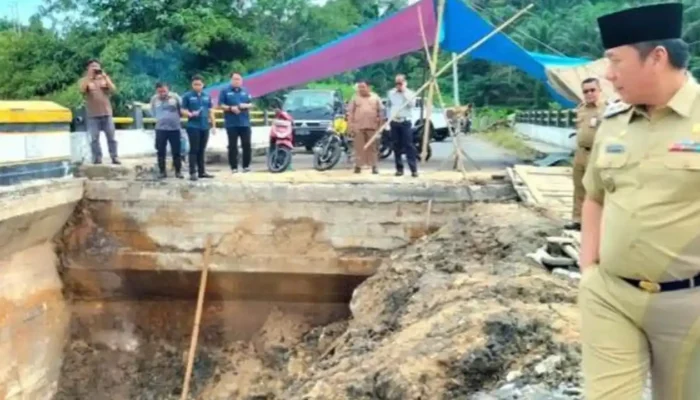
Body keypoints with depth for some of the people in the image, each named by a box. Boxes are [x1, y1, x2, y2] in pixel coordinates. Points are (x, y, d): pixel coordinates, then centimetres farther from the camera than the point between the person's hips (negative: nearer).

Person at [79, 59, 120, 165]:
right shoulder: (84, 80, 6)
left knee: (111, 137, 2)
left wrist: (105, 77, -8)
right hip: (93, 115, -2)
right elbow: (82, 90, -15)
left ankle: (114, 157, 6)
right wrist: (89, 76, -15)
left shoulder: (105, 78, 12)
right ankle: (97, 158, 3)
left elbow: (113, 90, -3)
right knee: (94, 138, -2)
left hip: (107, 113, 2)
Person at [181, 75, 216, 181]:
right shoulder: (187, 96, 0)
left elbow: (210, 111, 15)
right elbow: (183, 110, -2)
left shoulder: (207, 96, 12)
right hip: (193, 127, -4)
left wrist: (213, 125, 11)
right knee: (194, 150, -6)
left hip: (205, 127, 4)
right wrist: (191, 114, -22)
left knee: (201, 150, 10)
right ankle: (192, 173, -4)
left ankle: (202, 171, 15)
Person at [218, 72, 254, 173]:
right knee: (232, 146, 0)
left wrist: (246, 105, -9)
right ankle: (234, 167, 5)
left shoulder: (245, 91, 13)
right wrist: (231, 108, -16)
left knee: (247, 144, 1)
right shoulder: (225, 91, 3)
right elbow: (220, 105, -1)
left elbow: (251, 104, 14)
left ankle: (246, 165, 10)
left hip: (245, 123, 3)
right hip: (231, 124, -3)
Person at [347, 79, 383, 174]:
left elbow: (381, 110, 10)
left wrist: (380, 124, 2)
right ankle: (358, 166, 4)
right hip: (358, 126, 0)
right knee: (359, 147, -1)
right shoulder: (355, 98, 8)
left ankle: (374, 166, 6)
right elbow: (350, 112, 5)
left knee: (373, 147, 3)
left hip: (372, 126, 0)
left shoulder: (375, 97, 9)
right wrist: (350, 125, -2)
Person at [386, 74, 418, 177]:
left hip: (405, 122, -3)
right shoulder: (391, 93, 11)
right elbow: (388, 106, 19)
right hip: (394, 122, 3)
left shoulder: (410, 93, 3)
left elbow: (412, 104, -13)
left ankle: (414, 169, -11)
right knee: (396, 146, 4)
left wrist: (404, 93, -13)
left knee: (409, 145, -9)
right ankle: (399, 168, 11)